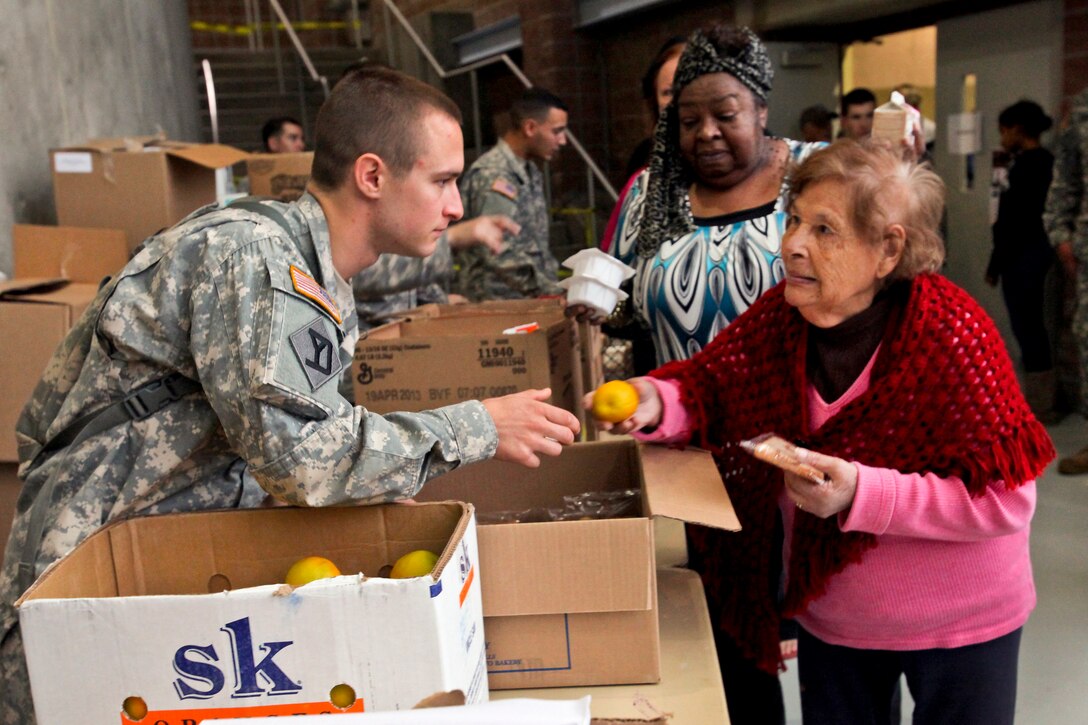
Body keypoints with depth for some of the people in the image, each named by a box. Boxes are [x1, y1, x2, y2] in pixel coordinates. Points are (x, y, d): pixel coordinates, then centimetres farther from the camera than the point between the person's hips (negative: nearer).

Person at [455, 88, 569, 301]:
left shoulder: (530, 173, 15)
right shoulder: (493, 175, -14)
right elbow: (499, 254, -22)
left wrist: (555, 286, 11)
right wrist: (552, 292, -22)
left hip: (529, 300, 8)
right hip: (498, 303, -8)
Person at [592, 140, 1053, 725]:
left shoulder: (949, 331, -25)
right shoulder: (779, 316, -11)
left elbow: (1008, 498, -25)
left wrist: (862, 493, -35)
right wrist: (655, 402, -29)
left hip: (958, 625, -4)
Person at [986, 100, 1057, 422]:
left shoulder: (1025, 166, -17)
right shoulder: (1045, 161, 12)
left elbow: (1013, 221, -18)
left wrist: (996, 265, -13)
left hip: (1022, 254, -10)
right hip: (1037, 249, 10)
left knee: (1026, 327, -3)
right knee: (1033, 326, 16)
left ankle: (1039, 405, 4)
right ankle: (1041, 397, 25)